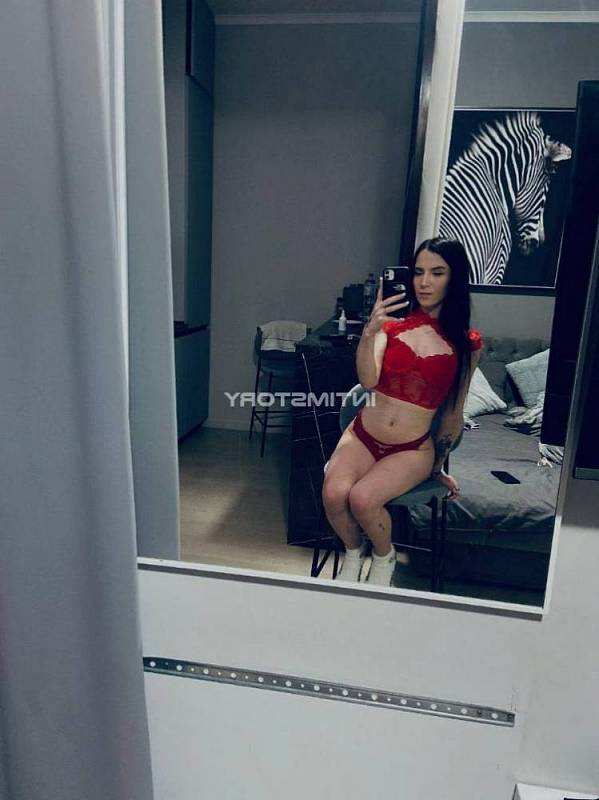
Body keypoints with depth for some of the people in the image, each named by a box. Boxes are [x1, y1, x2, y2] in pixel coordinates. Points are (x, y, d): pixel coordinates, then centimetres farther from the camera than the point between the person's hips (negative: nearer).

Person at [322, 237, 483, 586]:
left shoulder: (467, 343, -1)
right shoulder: (393, 322, -1)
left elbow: (454, 412, 8)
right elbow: (368, 380, -15)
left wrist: (438, 466, 15)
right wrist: (369, 332, -31)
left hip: (413, 449, -1)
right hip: (363, 435, 2)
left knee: (362, 498, -26)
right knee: (333, 494, -24)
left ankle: (384, 558, 8)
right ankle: (354, 551, 11)